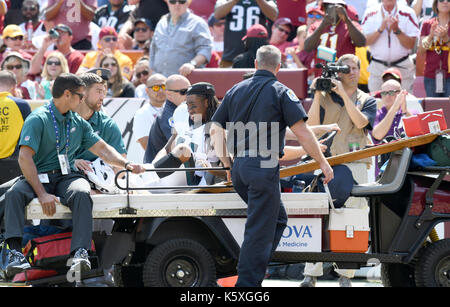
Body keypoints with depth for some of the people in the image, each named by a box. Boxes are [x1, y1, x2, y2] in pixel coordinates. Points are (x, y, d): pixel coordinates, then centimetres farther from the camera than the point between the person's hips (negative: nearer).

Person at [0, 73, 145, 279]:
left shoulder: (78, 123, 18)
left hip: (67, 177, 3)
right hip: (39, 177, -3)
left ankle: (80, 253, -46)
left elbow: (102, 149, 20)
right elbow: (25, 157, -14)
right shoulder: (38, 119, -4)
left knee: (81, 194, -33)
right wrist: (41, 193, -24)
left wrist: (126, 164, 0)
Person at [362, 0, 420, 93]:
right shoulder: (370, 13, 3)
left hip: (402, 68, -1)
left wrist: (397, 30, -19)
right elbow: (364, 42, -3)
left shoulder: (408, 13, -1)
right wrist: (381, 29, -16)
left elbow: (411, 45, -5)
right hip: (377, 67, 1)